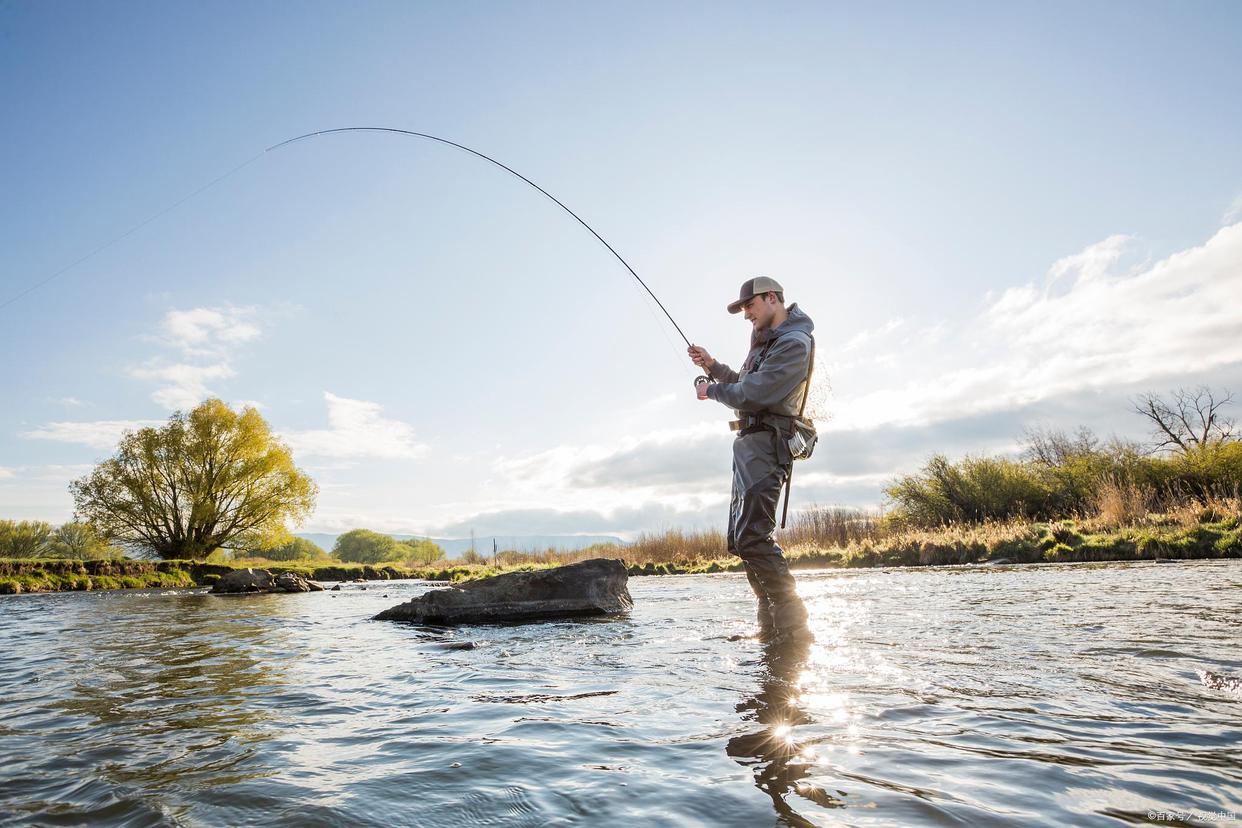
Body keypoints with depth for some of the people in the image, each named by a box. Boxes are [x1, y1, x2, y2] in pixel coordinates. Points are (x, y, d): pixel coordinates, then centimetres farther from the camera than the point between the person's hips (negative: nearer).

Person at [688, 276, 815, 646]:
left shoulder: (793, 343, -12)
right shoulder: (768, 340, 22)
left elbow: (753, 395, -19)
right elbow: (747, 386, 27)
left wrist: (712, 391, -4)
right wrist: (712, 365, 15)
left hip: (764, 443, -11)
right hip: (750, 445, 11)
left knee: (753, 537, -20)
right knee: (742, 539, 11)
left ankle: (792, 626, -16)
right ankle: (773, 627, 16)